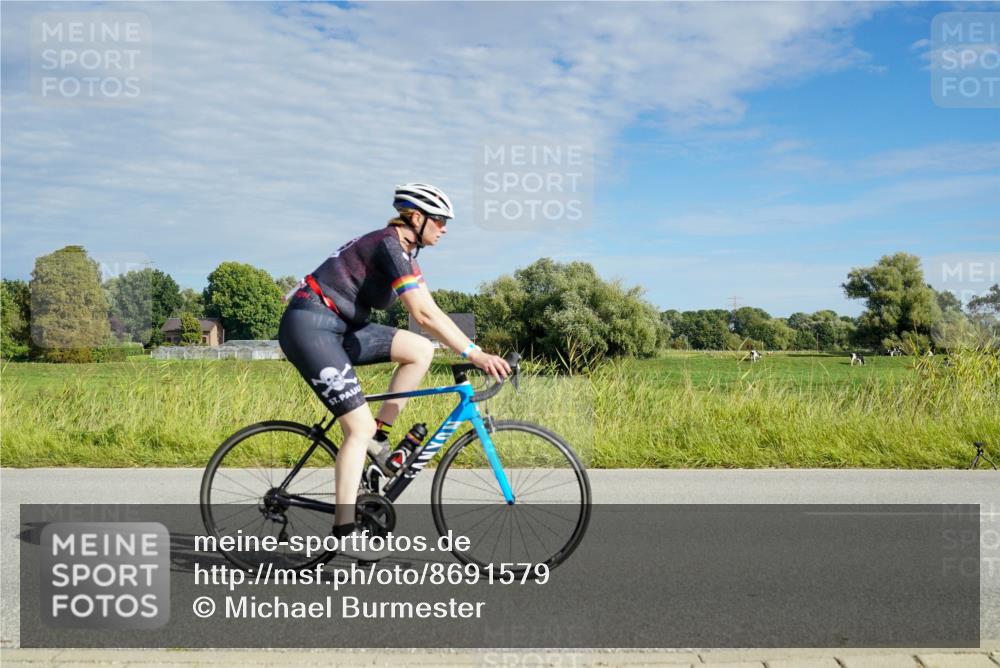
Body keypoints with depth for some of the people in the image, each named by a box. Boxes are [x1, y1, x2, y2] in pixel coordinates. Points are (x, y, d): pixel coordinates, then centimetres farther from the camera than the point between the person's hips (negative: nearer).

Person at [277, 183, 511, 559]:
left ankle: (378, 436, 6)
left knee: (421, 350, -1)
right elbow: (424, 315, -26)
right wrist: (473, 353, -27)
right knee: (360, 427, -11)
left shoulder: (402, 251, 12)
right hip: (309, 327, -9)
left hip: (338, 327, 9)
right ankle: (344, 534, -6)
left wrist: (476, 351, 6)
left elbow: (432, 313, 11)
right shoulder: (390, 246, -17)